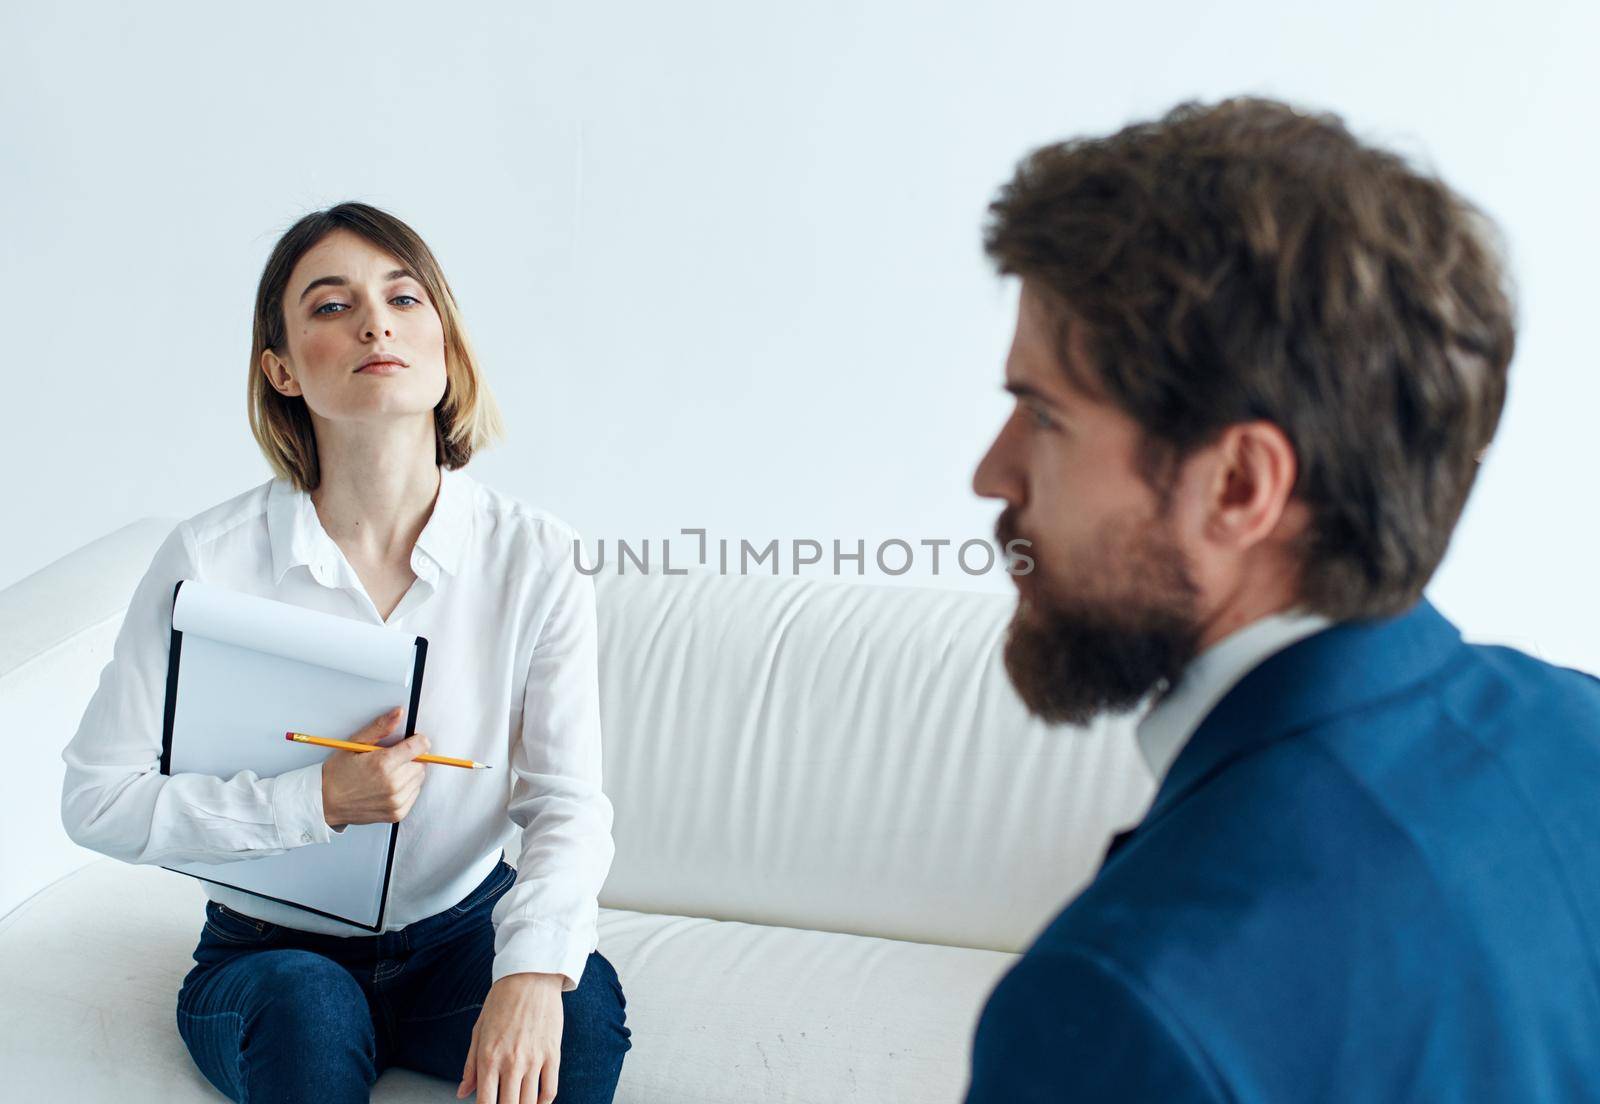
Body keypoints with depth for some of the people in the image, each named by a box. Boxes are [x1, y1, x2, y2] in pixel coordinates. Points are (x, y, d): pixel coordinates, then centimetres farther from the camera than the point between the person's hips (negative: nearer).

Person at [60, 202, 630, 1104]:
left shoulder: (535, 556, -10)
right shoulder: (212, 559, -14)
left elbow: (568, 801, -12)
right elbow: (99, 801, -10)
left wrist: (534, 967, -32)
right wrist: (318, 801, -22)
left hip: (464, 929, 1)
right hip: (272, 951, -1)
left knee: (584, 1001, -29)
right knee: (307, 1007, -35)